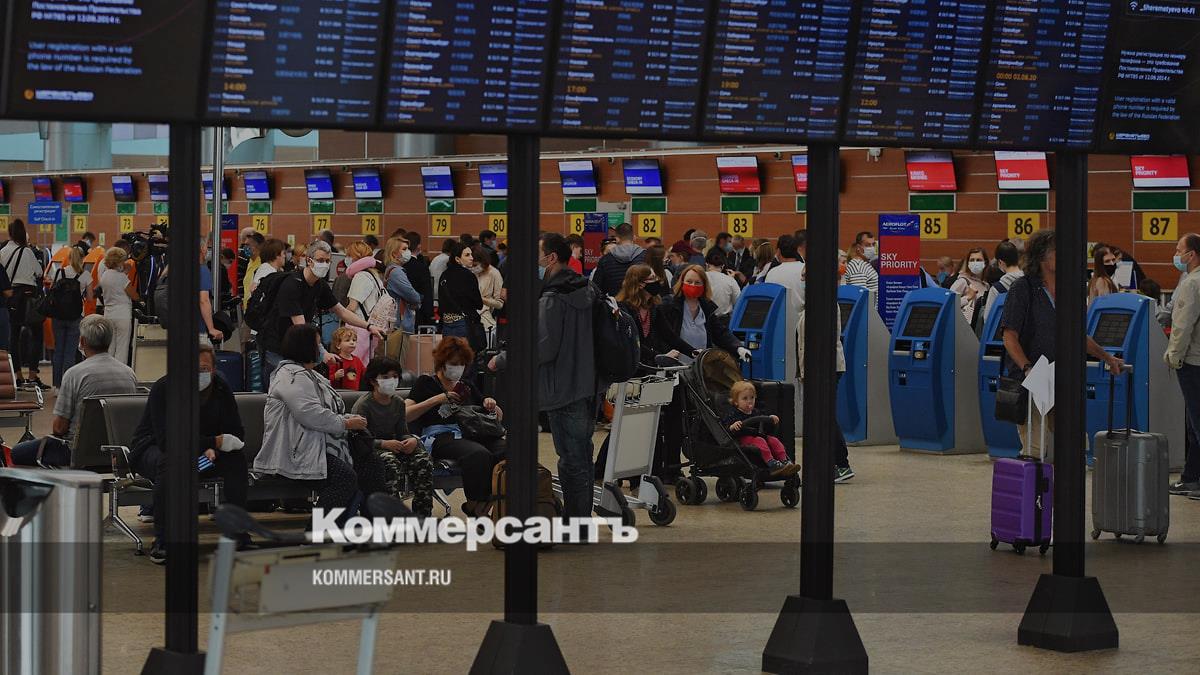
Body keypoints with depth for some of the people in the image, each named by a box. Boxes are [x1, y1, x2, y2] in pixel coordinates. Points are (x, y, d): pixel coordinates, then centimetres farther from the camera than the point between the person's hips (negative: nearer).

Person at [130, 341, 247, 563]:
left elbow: (237, 434, -7)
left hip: (200, 452, 5)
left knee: (237, 458, -20)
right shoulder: (163, 388, -25)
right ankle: (162, 543, -35)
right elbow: (167, 440, -33)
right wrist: (216, 442, -36)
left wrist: (212, 450, -30)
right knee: (169, 462, -39)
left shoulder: (221, 388, -9)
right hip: (152, 450, -5)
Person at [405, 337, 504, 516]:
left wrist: (491, 404, 11)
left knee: (505, 450, -29)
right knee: (479, 453, -38)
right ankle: (474, 505, -22)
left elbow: (499, 417, 35)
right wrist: (437, 399, -5)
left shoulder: (467, 387, 29)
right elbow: (405, 414, -1)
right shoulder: (426, 383, 15)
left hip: (469, 434, 5)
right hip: (438, 436, -5)